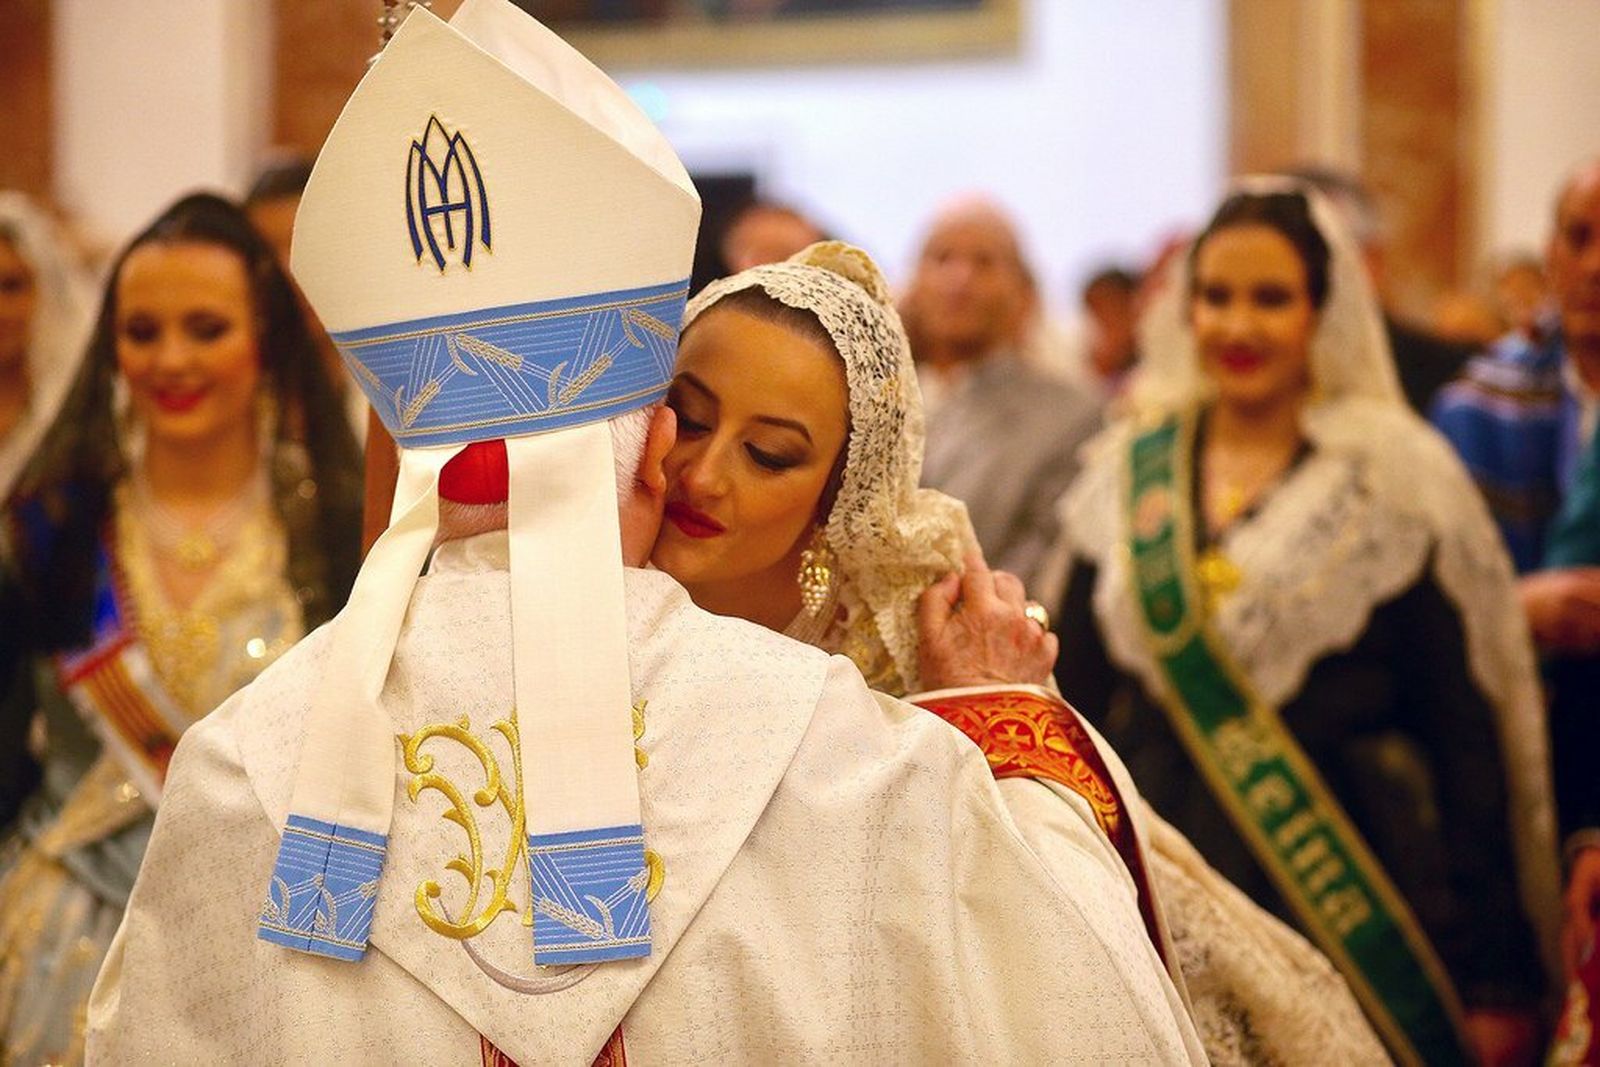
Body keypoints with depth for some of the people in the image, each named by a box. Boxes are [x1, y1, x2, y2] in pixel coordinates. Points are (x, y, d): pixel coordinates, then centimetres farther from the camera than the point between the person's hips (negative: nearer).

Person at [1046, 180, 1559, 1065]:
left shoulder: (1399, 483, -2)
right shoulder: (1126, 476, 9)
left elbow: (1470, 736, -5)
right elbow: (1075, 702, 12)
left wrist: (1490, 975, -9)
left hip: (1346, 912, -3)